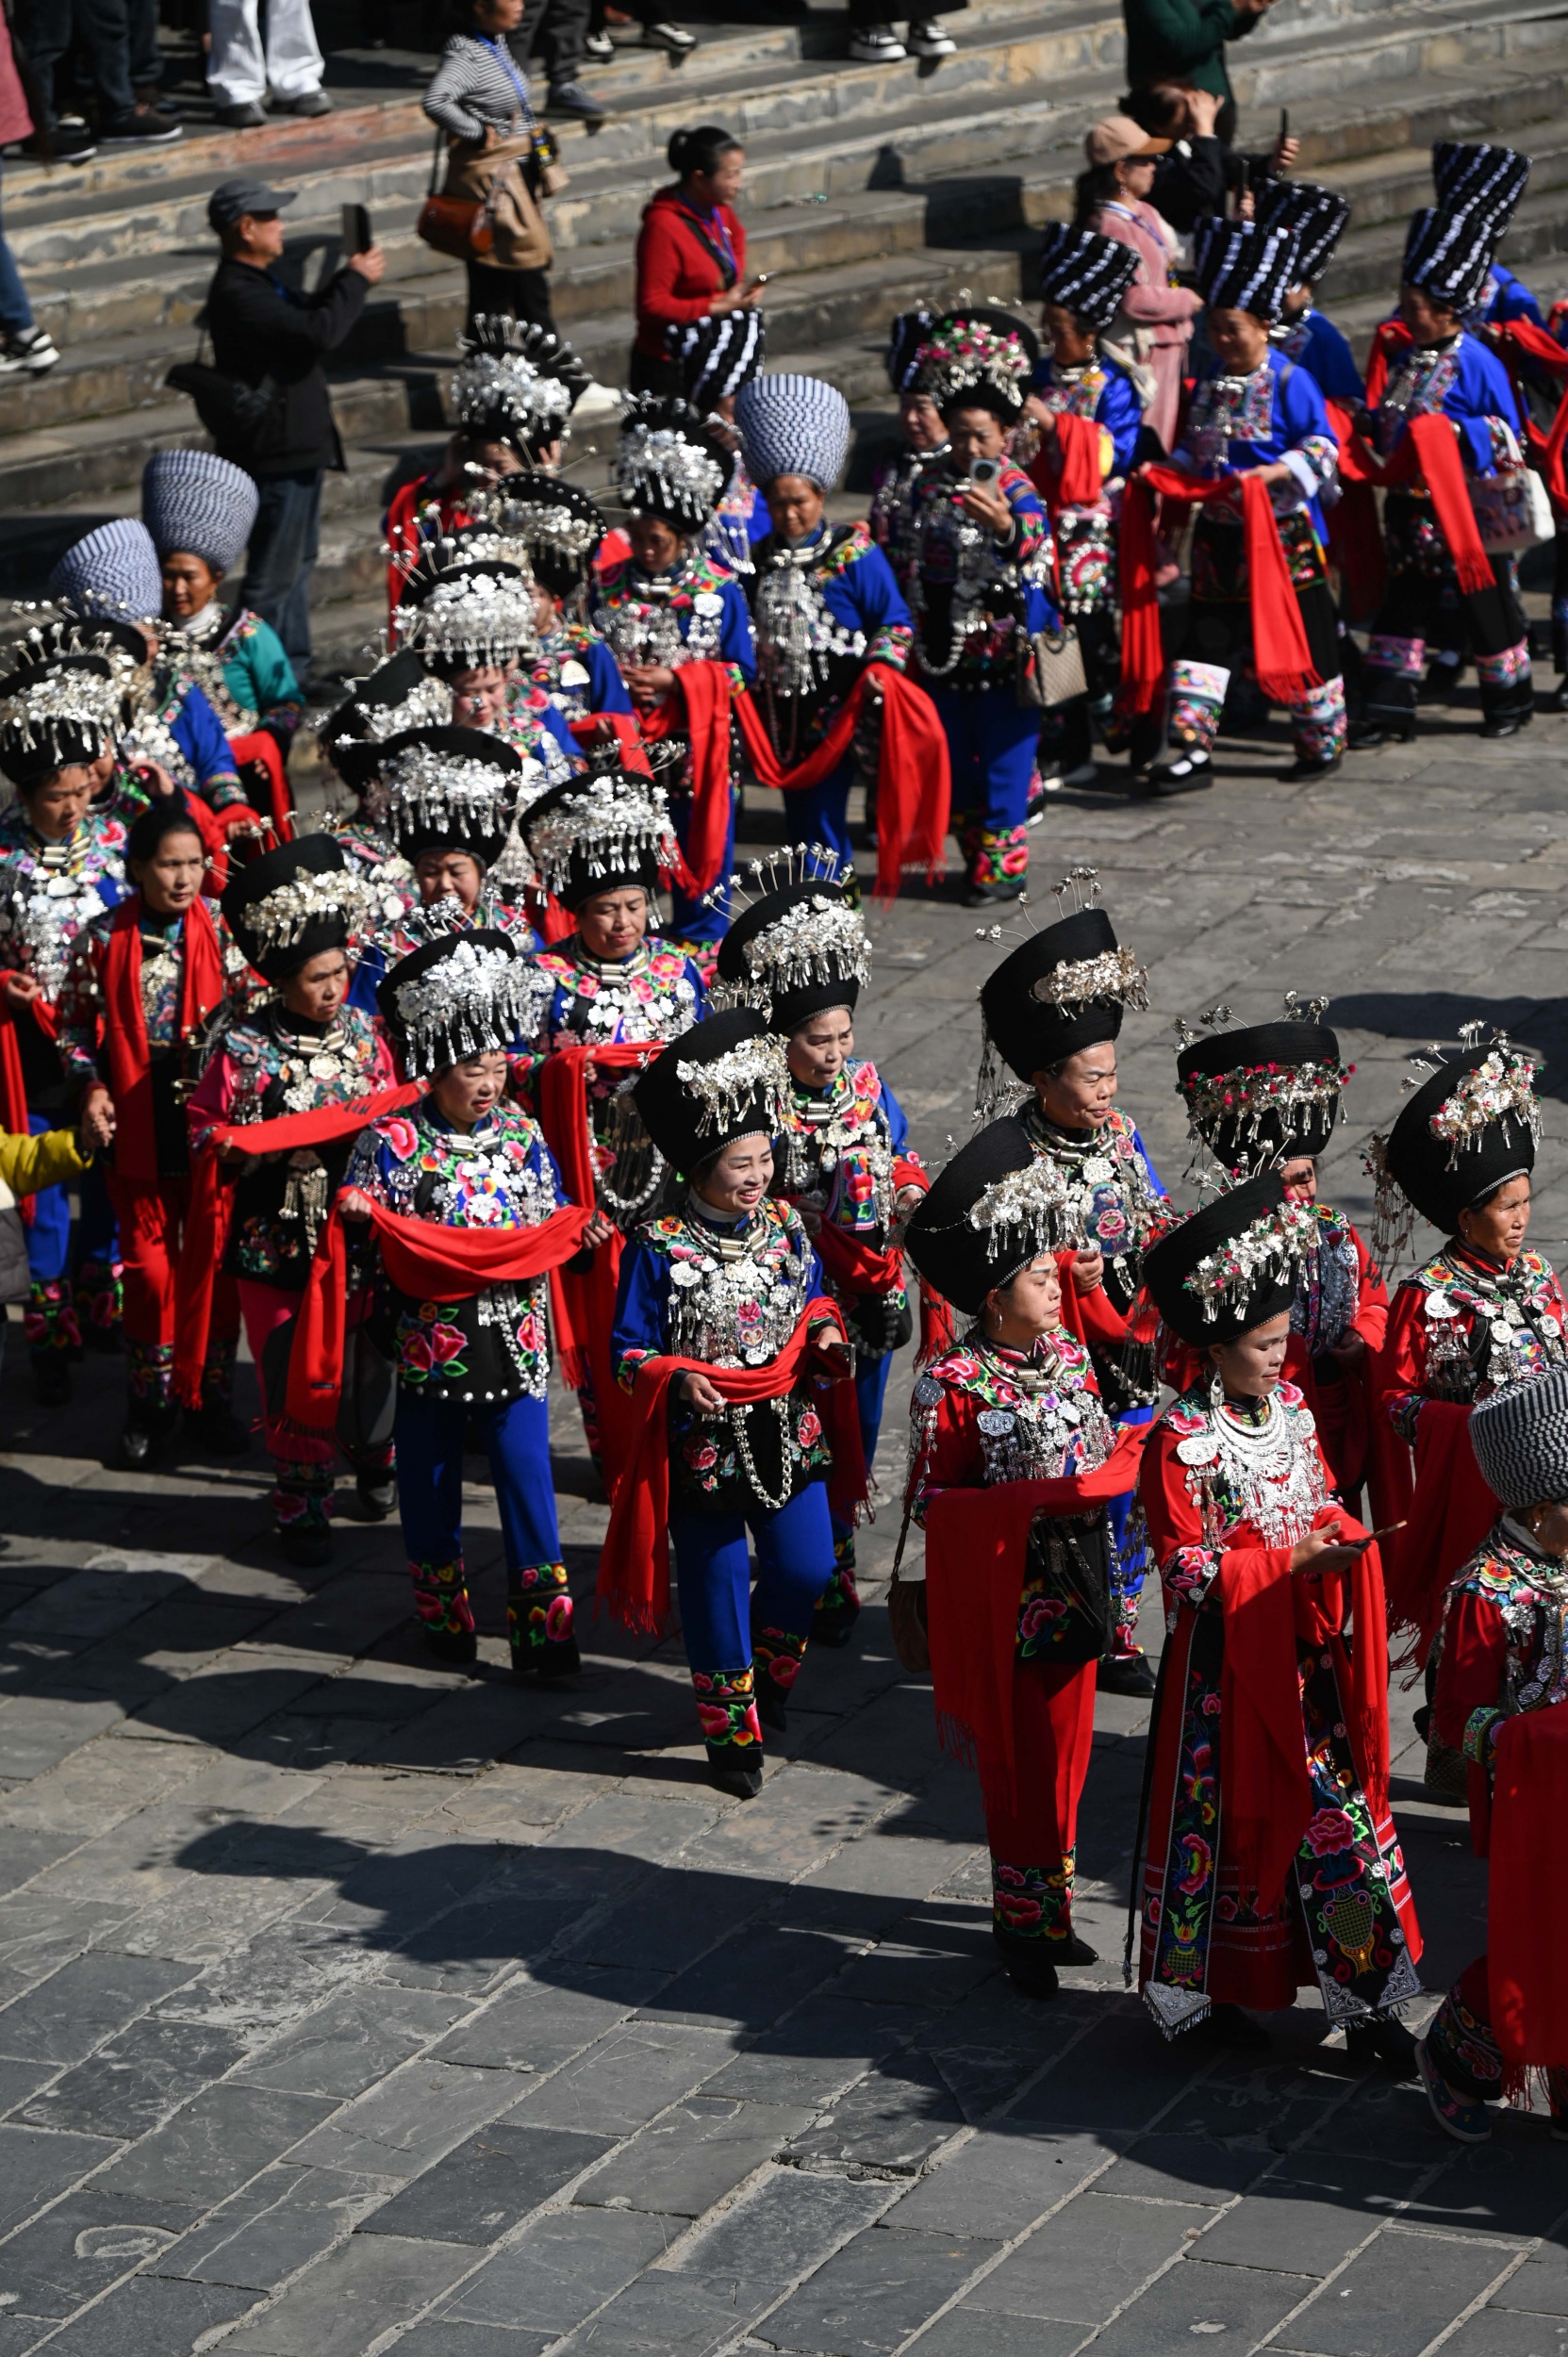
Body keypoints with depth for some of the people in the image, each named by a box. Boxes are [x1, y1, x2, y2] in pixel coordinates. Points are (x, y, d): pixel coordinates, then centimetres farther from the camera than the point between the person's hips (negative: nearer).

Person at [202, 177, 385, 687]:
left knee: (297, 563, 20)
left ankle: (294, 670, 30)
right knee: (273, 574, -4)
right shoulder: (238, 295, -24)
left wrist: (348, 280, 7)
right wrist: (356, 281, -16)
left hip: (297, 447, 11)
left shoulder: (258, 281, 10)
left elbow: (309, 317, 23)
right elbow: (320, 333, -31)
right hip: (277, 454, -11)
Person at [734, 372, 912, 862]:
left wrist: (880, 667, -17)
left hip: (835, 713, -6)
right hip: (782, 715, 6)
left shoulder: (853, 553, -6)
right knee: (798, 824, 12)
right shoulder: (759, 558, 9)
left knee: (823, 820, -12)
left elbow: (895, 621, -3)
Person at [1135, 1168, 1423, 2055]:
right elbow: (1187, 1569, -16)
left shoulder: (1289, 1407, 4)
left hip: (1305, 1650, 6)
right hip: (1225, 1662, -6)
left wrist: (1340, 1538, -5)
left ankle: (1363, 2000, 12)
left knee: (1339, 1813, 6)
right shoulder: (1182, 1442, -16)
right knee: (1221, 1817, 5)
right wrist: (1290, 1562, -21)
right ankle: (1202, 1992, 22)